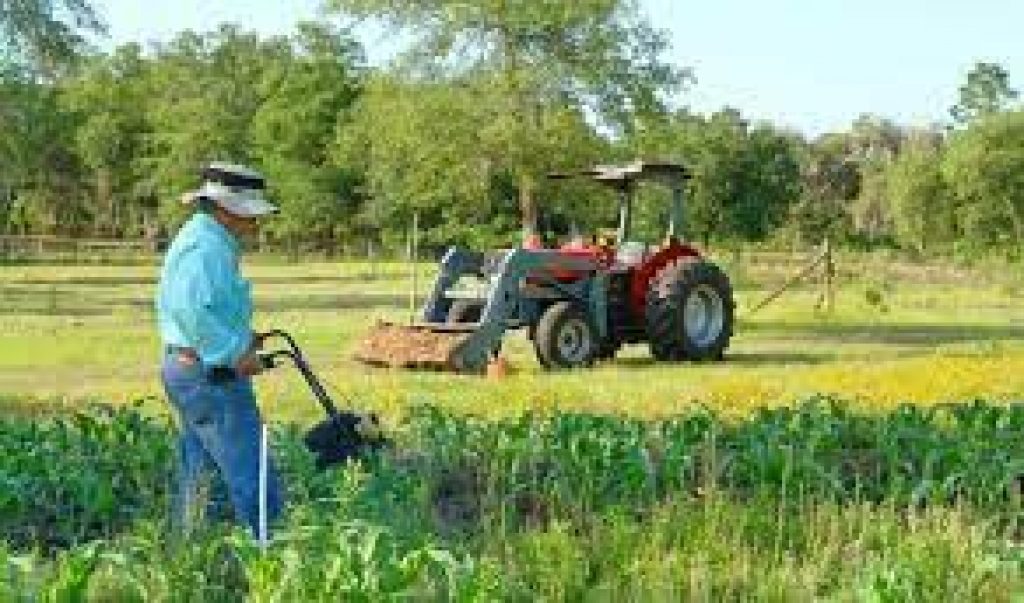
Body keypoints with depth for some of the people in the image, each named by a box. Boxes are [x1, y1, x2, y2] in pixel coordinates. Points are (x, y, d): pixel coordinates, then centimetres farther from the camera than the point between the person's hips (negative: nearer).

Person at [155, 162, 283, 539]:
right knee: (253, 479, -8)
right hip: (211, 376, -11)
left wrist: (242, 337, 14)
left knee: (200, 479, 15)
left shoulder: (198, 238, 17)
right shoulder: (207, 246, -17)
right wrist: (237, 353, -22)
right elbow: (195, 311, -28)